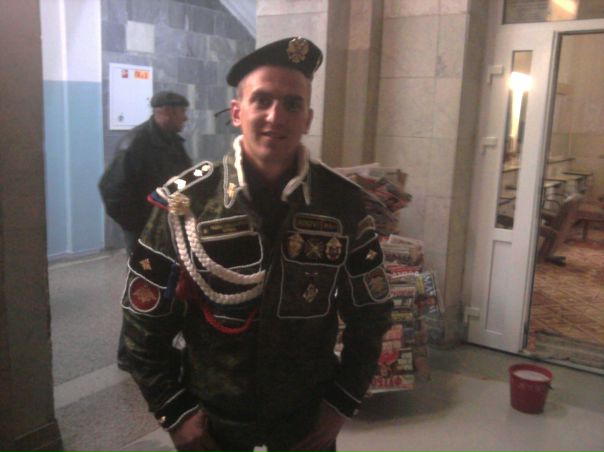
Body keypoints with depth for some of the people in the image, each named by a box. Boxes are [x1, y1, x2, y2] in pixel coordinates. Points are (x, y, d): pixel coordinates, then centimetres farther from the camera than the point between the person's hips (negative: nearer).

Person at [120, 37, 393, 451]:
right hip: (213, 414, 0)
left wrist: (343, 401, -3)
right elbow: (145, 322, -6)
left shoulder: (343, 203, -11)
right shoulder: (184, 203, -14)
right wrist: (175, 411, -7)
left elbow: (370, 316, -1)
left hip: (308, 415, 1)